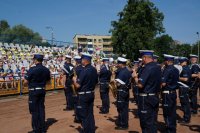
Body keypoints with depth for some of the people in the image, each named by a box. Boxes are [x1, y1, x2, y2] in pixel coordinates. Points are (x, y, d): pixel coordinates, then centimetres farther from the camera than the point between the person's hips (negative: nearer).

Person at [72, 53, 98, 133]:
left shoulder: (84, 71, -20)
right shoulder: (94, 70, 4)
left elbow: (78, 85, -19)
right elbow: (96, 82, 14)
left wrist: (74, 80, -1)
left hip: (83, 95, -8)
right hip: (91, 94, 8)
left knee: (84, 115, 4)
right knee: (90, 113, 15)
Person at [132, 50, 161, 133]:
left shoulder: (147, 68, -19)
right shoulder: (157, 67, 8)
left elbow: (140, 84, -24)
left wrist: (135, 76, -8)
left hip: (146, 99, -9)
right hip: (155, 97, 9)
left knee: (146, 123, 3)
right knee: (153, 122, 17)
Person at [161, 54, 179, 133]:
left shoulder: (167, 70, -17)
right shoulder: (176, 70, 9)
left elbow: (163, 83, -23)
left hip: (167, 93, -9)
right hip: (174, 92, 9)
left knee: (167, 113, 1)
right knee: (173, 112, 16)